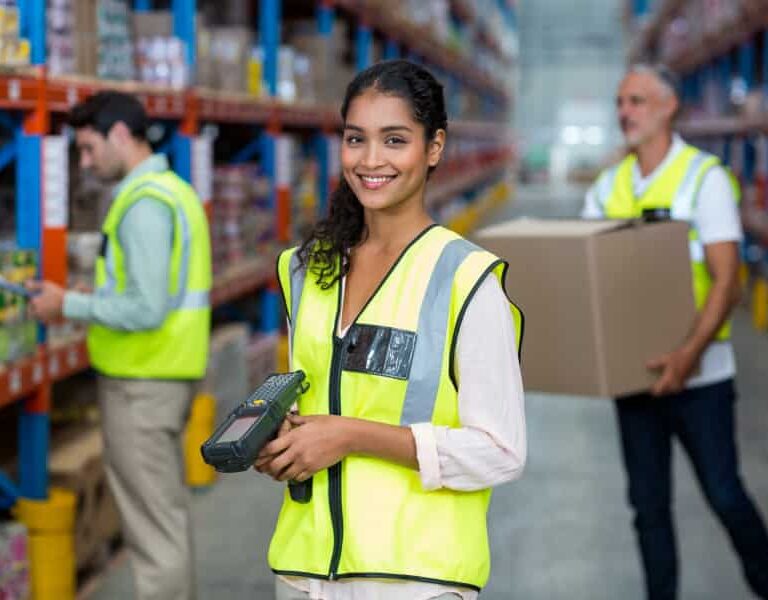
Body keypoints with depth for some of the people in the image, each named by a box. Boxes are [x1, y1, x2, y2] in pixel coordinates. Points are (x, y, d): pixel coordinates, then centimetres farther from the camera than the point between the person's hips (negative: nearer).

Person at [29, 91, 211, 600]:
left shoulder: (143, 204, -17)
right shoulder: (174, 190, 14)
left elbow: (146, 308, -23)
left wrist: (70, 306, -13)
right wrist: (84, 302, 13)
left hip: (142, 385, -10)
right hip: (170, 373, 10)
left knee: (154, 526, -3)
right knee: (170, 511, 18)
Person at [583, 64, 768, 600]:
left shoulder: (705, 178, -8)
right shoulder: (607, 188, 8)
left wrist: (690, 352, -28)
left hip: (698, 374, -4)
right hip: (634, 372, 5)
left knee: (724, 495, 1)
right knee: (649, 504, 9)